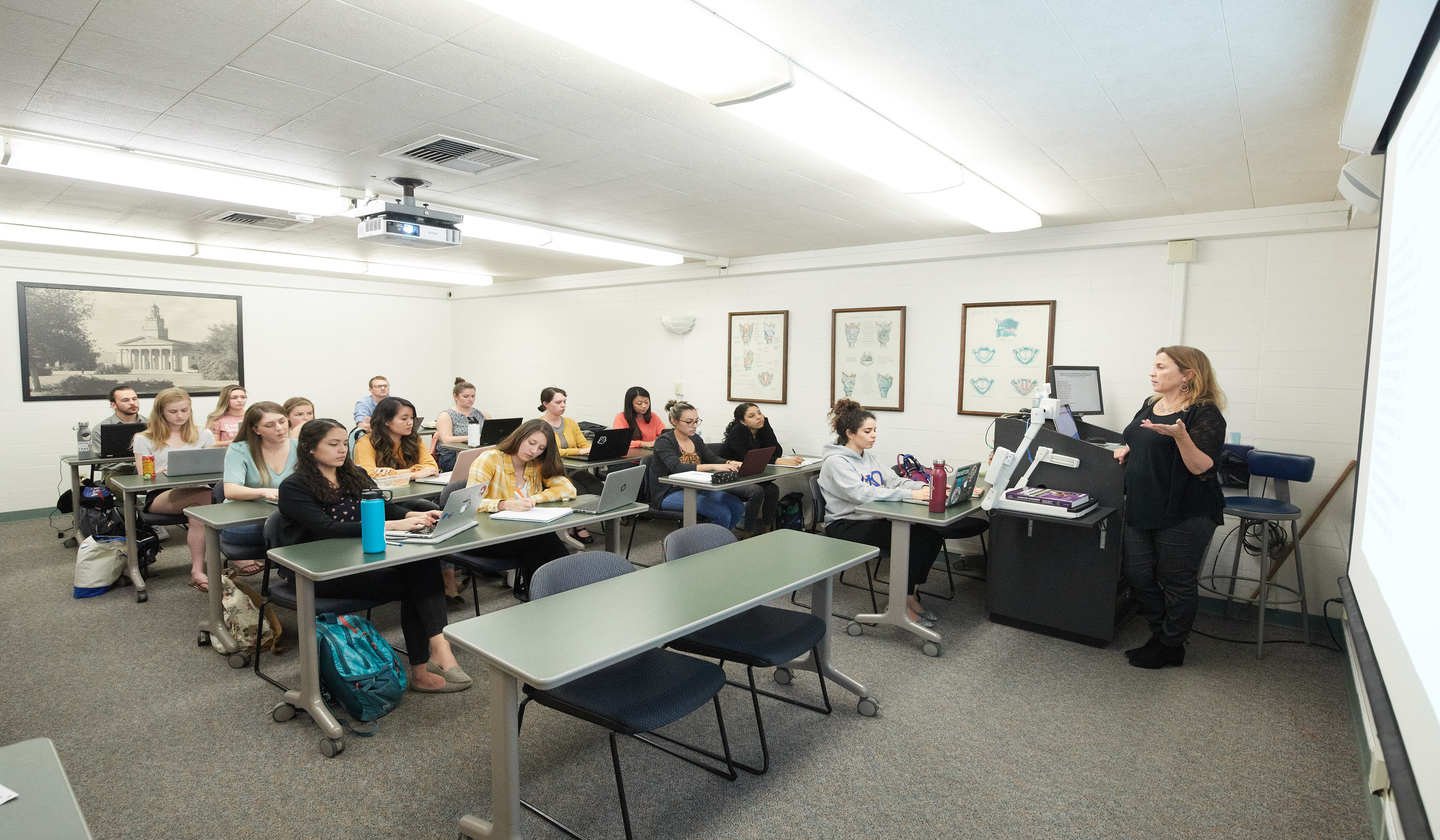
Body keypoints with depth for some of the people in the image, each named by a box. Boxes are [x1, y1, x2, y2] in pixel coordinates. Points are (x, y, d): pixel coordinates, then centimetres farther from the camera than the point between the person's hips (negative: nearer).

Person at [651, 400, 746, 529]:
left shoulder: (695, 439, 12)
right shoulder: (664, 441, -11)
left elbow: (713, 458, 2)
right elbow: (677, 468, -27)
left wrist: (730, 464, -22)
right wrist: (713, 467, -38)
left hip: (696, 489, 7)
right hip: (671, 494, -7)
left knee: (738, 507, -13)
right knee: (721, 512, -25)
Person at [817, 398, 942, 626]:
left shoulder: (868, 456, 14)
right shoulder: (835, 461, -14)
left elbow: (894, 481, 8)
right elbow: (862, 494, -27)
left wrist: (925, 487, -12)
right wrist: (911, 494, -31)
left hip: (873, 520, 8)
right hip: (845, 527, -8)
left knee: (931, 533, -11)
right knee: (908, 538, -26)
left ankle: (911, 592, 3)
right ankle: (904, 601, -10)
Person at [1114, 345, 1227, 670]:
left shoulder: (1205, 414, -13)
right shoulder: (1150, 404, 10)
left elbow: (1202, 467, -20)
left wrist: (1180, 435, -34)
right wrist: (1125, 450, 5)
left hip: (1184, 516, -7)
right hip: (1141, 509, 8)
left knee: (1176, 582, 7)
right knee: (1138, 576, 12)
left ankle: (1171, 647, 23)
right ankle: (1160, 634, 31)